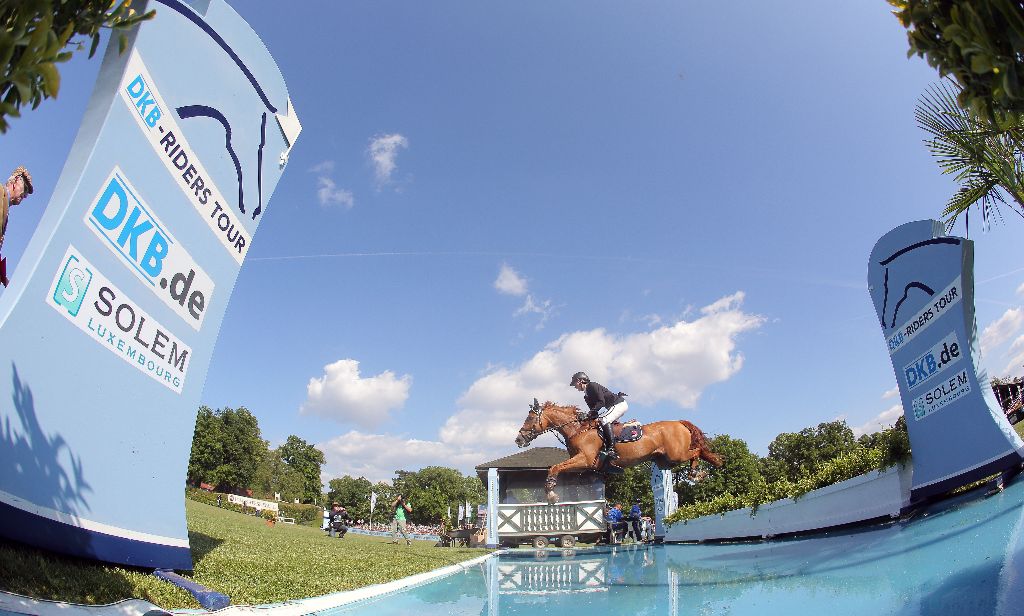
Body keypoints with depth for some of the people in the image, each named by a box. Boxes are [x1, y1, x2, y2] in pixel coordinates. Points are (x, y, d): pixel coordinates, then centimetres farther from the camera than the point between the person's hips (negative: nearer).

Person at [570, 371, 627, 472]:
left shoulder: (593, 386, -12)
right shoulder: (586, 396, 16)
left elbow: (601, 402, -21)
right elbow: (594, 410, 12)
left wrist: (591, 413, -25)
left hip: (620, 404, -10)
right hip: (613, 407, 11)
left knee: (603, 420, -27)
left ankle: (611, 449, -31)